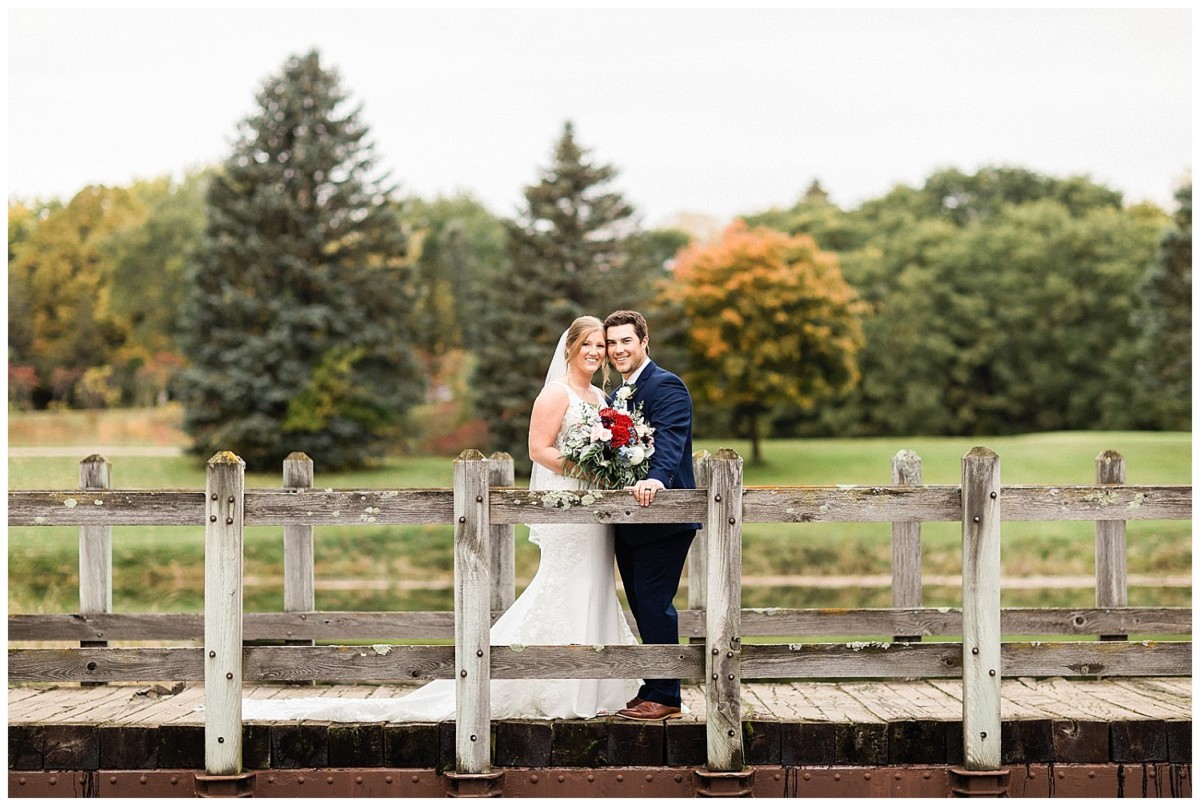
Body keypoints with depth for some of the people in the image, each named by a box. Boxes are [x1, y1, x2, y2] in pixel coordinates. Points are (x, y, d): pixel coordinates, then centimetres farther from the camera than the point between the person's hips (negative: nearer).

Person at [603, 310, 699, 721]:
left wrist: (656, 480, -43)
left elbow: (669, 440, -27)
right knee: (643, 606, 13)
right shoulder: (619, 394, 19)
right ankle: (655, 690, 22)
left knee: (654, 605, -8)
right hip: (630, 521, 9)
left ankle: (665, 698, 0)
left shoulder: (665, 386, -11)